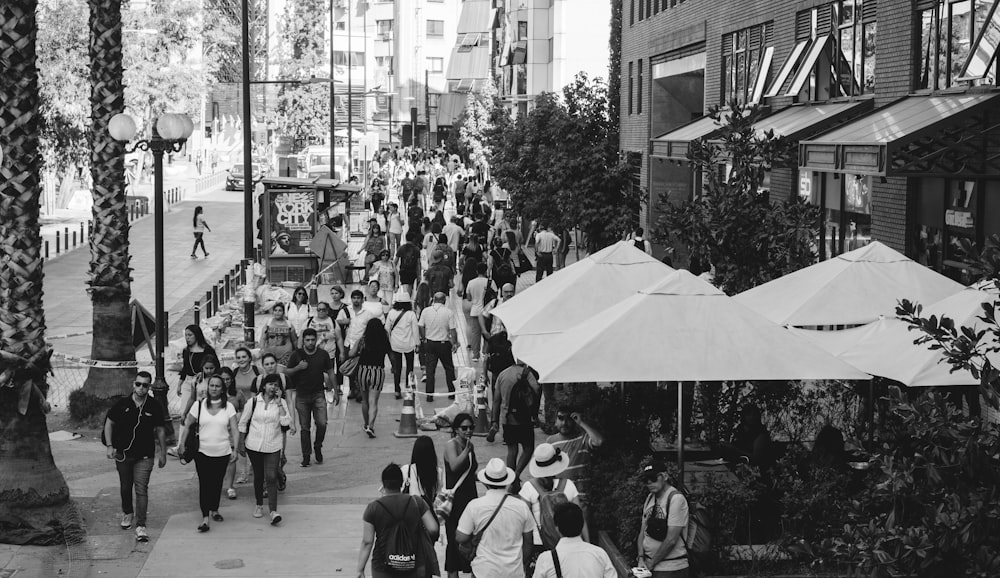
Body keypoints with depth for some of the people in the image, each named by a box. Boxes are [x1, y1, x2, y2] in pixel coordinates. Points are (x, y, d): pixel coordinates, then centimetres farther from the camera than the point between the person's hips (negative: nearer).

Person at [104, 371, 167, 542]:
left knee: (141, 489, -10)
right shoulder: (122, 404, -4)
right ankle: (127, 513, 43)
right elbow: (109, 424, 6)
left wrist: (162, 453, 8)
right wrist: (110, 446, -2)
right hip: (123, 454, 2)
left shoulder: (154, 407, -4)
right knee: (125, 487, 17)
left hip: (144, 456, -2)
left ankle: (141, 526, -11)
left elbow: (160, 430, 5)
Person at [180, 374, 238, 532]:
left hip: (222, 452, 1)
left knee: (217, 482, 13)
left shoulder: (228, 407, 1)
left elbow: (234, 430, -1)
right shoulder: (199, 405, 0)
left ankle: (214, 510, 34)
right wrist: (182, 444, 2)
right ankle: (205, 517, -9)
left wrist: (235, 449, -9)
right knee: (204, 483, -8)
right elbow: (187, 425, 7)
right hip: (203, 452, -1)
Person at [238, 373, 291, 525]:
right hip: (254, 445, 1)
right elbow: (243, 423, 5)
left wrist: (279, 403, -16)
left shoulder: (281, 403, -1)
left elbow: (285, 422, -14)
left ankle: (273, 511, -13)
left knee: (271, 477, -10)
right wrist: (241, 443, 5)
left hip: (273, 447, -1)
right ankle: (259, 505, 30)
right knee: (258, 476, 12)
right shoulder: (254, 402, -2)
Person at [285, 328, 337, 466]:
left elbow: (330, 373, 10)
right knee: (304, 428, 4)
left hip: (318, 394, 0)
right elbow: (286, 372, 3)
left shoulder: (323, 355, 0)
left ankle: (318, 447, 14)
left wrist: (336, 392, 10)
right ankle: (305, 456, 13)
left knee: (322, 423, -13)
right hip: (302, 395, 0)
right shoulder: (297, 355, -2)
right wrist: (298, 368, -16)